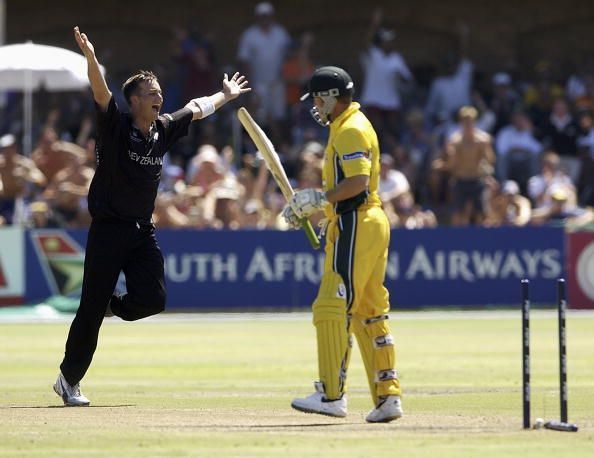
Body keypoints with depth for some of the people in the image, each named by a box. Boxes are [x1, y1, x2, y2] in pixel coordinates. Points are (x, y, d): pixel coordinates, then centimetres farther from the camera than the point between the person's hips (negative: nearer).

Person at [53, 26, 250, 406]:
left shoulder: (164, 130, 8)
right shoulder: (116, 126, -9)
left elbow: (197, 109, 26)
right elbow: (101, 93, -26)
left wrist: (225, 96, 39)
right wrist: (90, 57, -43)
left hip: (143, 231, 6)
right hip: (108, 229, -6)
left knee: (153, 299, -8)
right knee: (92, 309, -4)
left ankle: (111, 306, 26)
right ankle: (69, 380, 8)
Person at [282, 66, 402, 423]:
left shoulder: (350, 130, -11)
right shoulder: (349, 127, 21)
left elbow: (358, 181, -24)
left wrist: (319, 198, -21)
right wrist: (310, 206, 17)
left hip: (355, 227, -11)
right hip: (372, 221, 11)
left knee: (333, 309, -12)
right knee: (370, 313, 11)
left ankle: (332, 394, -15)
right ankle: (388, 397, 10)